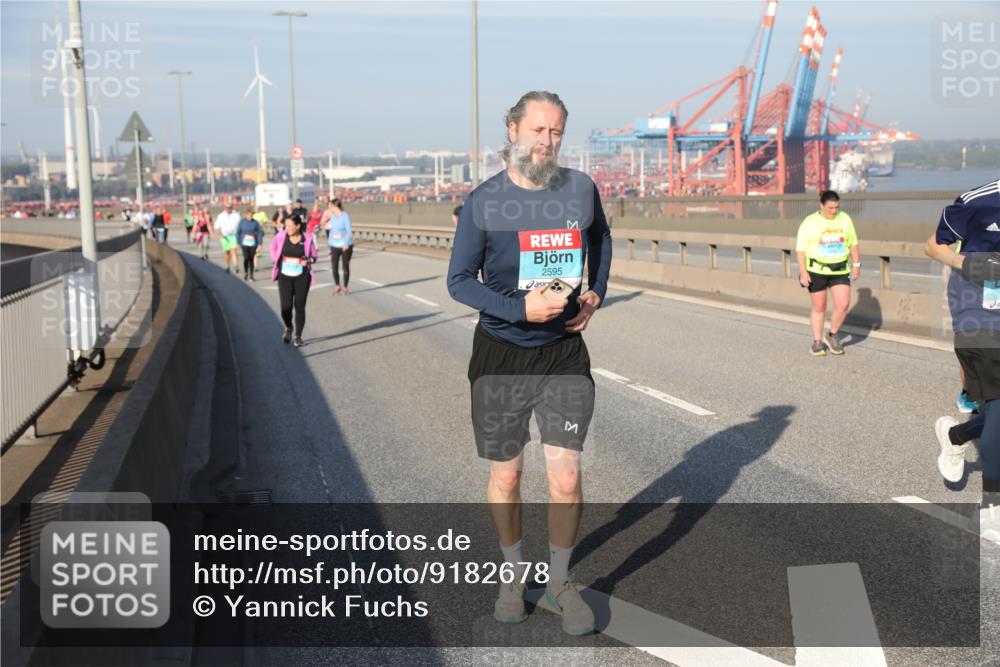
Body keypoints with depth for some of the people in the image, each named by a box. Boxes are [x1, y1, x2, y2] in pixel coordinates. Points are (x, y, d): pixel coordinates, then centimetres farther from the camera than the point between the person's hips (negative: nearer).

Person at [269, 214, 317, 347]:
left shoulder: (307, 238, -6)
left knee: (300, 306, 1)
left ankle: (298, 336, 17)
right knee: (286, 307, -8)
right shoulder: (281, 236, -3)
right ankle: (288, 329, 24)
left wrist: (309, 261, -16)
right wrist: (276, 260, 5)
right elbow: (273, 247, 16)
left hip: (302, 277, -1)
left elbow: (313, 256, 5)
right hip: (285, 277, 1)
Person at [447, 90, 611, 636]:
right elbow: (459, 281, -7)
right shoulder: (483, 202, -9)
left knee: (567, 478, -5)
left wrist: (596, 293, 5)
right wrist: (521, 309, -21)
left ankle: (560, 579, 19)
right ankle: (514, 574, 32)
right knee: (505, 476, 9)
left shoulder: (581, 189, 0)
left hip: (565, 352, 1)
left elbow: (600, 238, 21)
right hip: (501, 354, -1)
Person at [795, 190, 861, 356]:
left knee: (843, 304, -9)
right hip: (816, 271, -2)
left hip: (840, 271, 3)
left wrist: (856, 265, 7)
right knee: (819, 307, 4)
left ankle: (833, 335, 13)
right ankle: (817, 342, 17)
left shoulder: (845, 219, 4)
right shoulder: (809, 223, -6)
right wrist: (803, 272, -14)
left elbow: (853, 244, 12)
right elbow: (800, 249, -7)